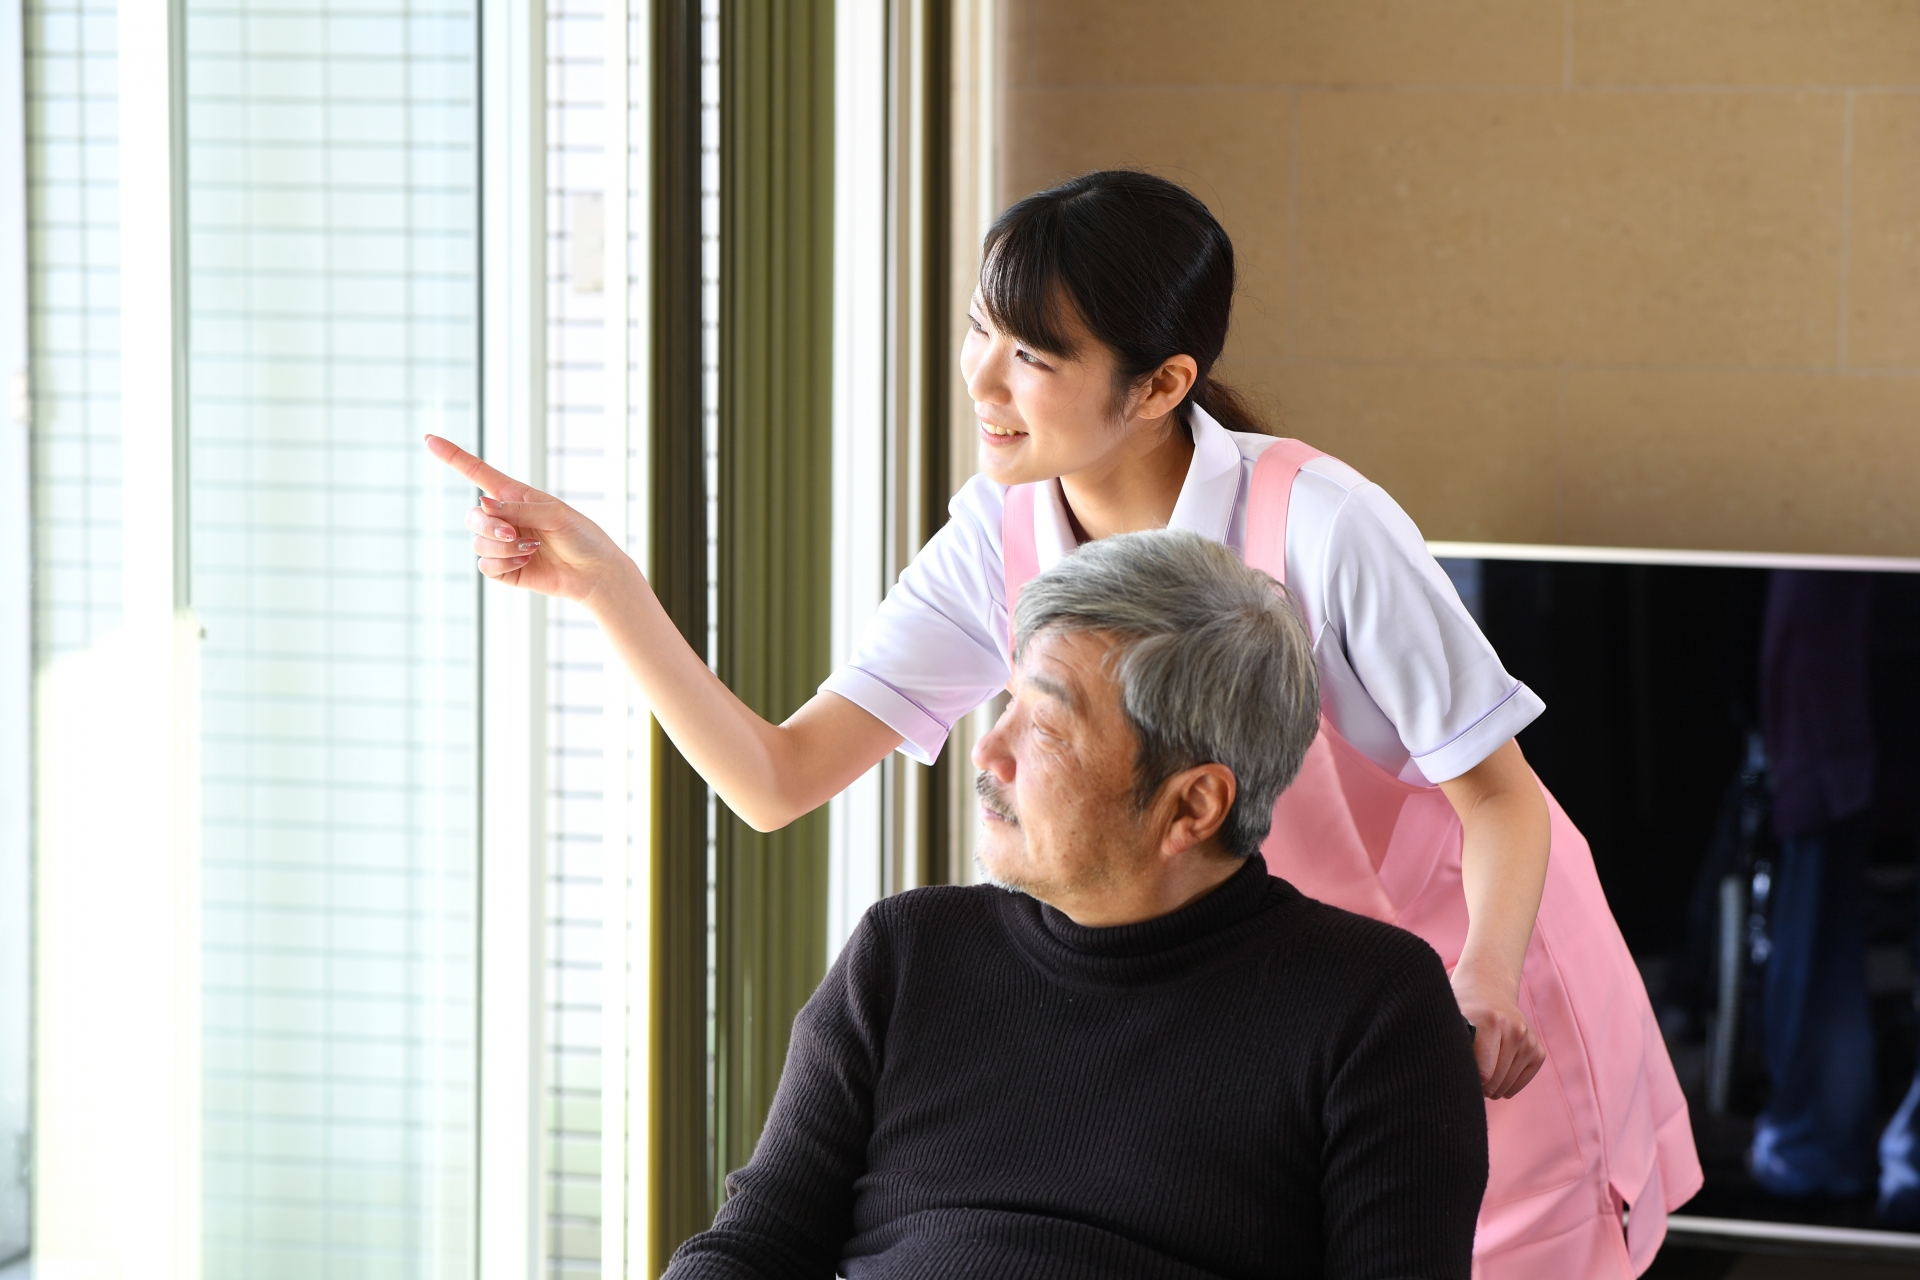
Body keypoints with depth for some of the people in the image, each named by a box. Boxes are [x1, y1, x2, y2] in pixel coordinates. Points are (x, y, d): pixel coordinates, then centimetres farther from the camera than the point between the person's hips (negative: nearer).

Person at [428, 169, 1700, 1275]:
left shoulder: (1316, 528, -28)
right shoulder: (1004, 542, -12)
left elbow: (1501, 797, -20)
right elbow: (775, 778, -15)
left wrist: (1481, 985, -39)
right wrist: (603, 584, -26)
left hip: (1480, 1030, -5)